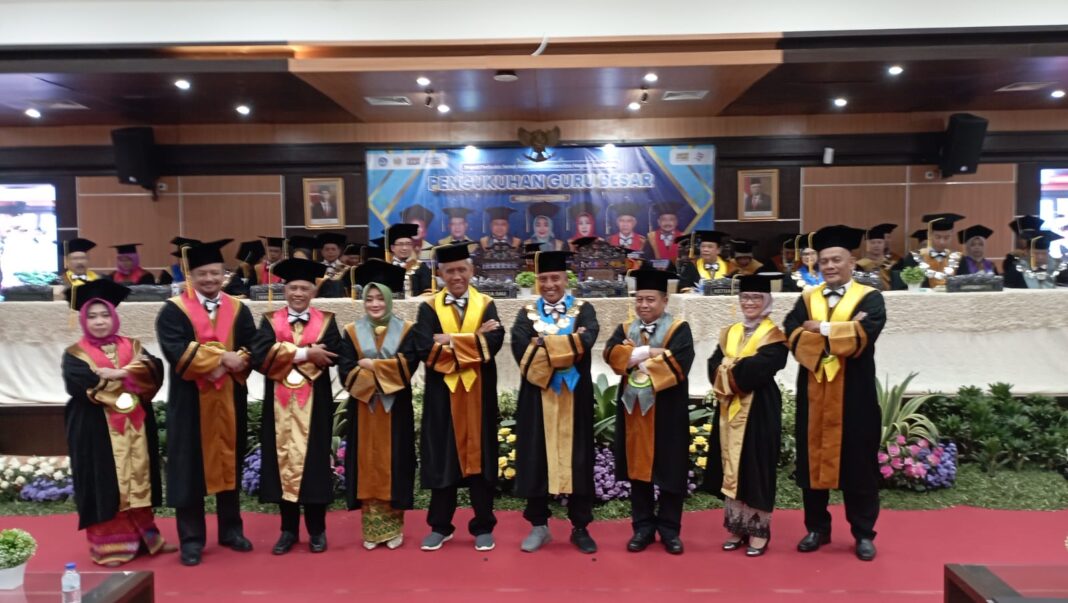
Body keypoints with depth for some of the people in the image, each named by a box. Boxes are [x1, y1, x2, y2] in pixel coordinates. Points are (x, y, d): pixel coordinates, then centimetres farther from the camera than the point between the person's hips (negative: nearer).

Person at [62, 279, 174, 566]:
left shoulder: (132, 346, 9)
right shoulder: (75, 354, 0)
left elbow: (154, 370, -8)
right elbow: (85, 383, -19)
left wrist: (117, 373, -19)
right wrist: (130, 372, -14)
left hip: (134, 428, 3)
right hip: (97, 431, -3)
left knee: (138, 481, 10)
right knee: (104, 487, 0)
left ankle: (143, 537, 20)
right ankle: (109, 545, 9)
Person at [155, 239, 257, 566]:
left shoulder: (238, 310, 6)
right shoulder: (173, 311, -3)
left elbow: (252, 349, -3)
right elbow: (177, 351, -18)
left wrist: (230, 363, -21)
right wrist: (222, 357, -20)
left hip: (230, 399, 3)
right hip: (190, 401, -3)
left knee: (229, 462, 12)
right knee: (191, 468, 3)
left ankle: (231, 530, 25)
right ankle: (191, 539, 14)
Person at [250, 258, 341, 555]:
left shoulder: (326, 321, 6)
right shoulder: (270, 321, 7)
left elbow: (333, 354, -12)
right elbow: (260, 355, -12)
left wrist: (287, 354, -13)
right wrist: (305, 353, -17)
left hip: (315, 404, -1)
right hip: (280, 404, 1)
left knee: (314, 462, 3)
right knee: (284, 462, 6)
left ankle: (317, 530, 15)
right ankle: (289, 529, 19)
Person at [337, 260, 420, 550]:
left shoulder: (405, 330, 3)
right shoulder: (351, 332, 4)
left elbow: (408, 365, -10)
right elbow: (345, 370, -6)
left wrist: (372, 366, -13)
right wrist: (385, 373, -16)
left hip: (396, 409, -1)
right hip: (363, 408, 1)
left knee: (393, 463, 3)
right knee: (368, 463, 3)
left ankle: (394, 526, 11)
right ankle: (371, 528, 11)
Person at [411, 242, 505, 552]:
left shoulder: (486, 304, 4)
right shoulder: (429, 307, 3)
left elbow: (494, 341, -14)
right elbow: (424, 348, -13)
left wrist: (451, 341, -14)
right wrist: (474, 339, -14)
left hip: (478, 394, 0)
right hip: (443, 395, 0)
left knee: (480, 457, 6)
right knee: (442, 459, 7)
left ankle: (483, 527, 18)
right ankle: (440, 526, 21)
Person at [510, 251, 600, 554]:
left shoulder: (584, 310, 4)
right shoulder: (527, 313, 7)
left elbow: (586, 342, -17)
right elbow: (520, 348, -12)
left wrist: (542, 344, -15)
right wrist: (567, 343, -16)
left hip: (574, 396, -1)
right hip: (537, 397, 1)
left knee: (577, 458, 6)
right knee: (537, 459, 6)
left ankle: (580, 528, 18)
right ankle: (539, 525, 20)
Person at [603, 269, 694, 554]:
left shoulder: (679, 329, -1)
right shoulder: (625, 329, 10)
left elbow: (677, 363, -18)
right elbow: (612, 353, -9)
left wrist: (635, 360, -12)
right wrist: (650, 352, -16)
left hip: (667, 412, -3)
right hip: (633, 409, 4)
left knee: (669, 470, 4)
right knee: (638, 468, 9)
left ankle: (669, 528, 17)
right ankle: (643, 526, 20)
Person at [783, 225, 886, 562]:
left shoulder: (870, 299, 1)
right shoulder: (806, 299, 9)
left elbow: (864, 333, -19)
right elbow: (793, 337, -8)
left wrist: (821, 329, -11)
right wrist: (843, 331, -16)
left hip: (854, 394, -3)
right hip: (814, 393, 3)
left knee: (858, 463, 5)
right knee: (814, 459, 9)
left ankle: (864, 533, 19)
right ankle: (817, 528, 22)